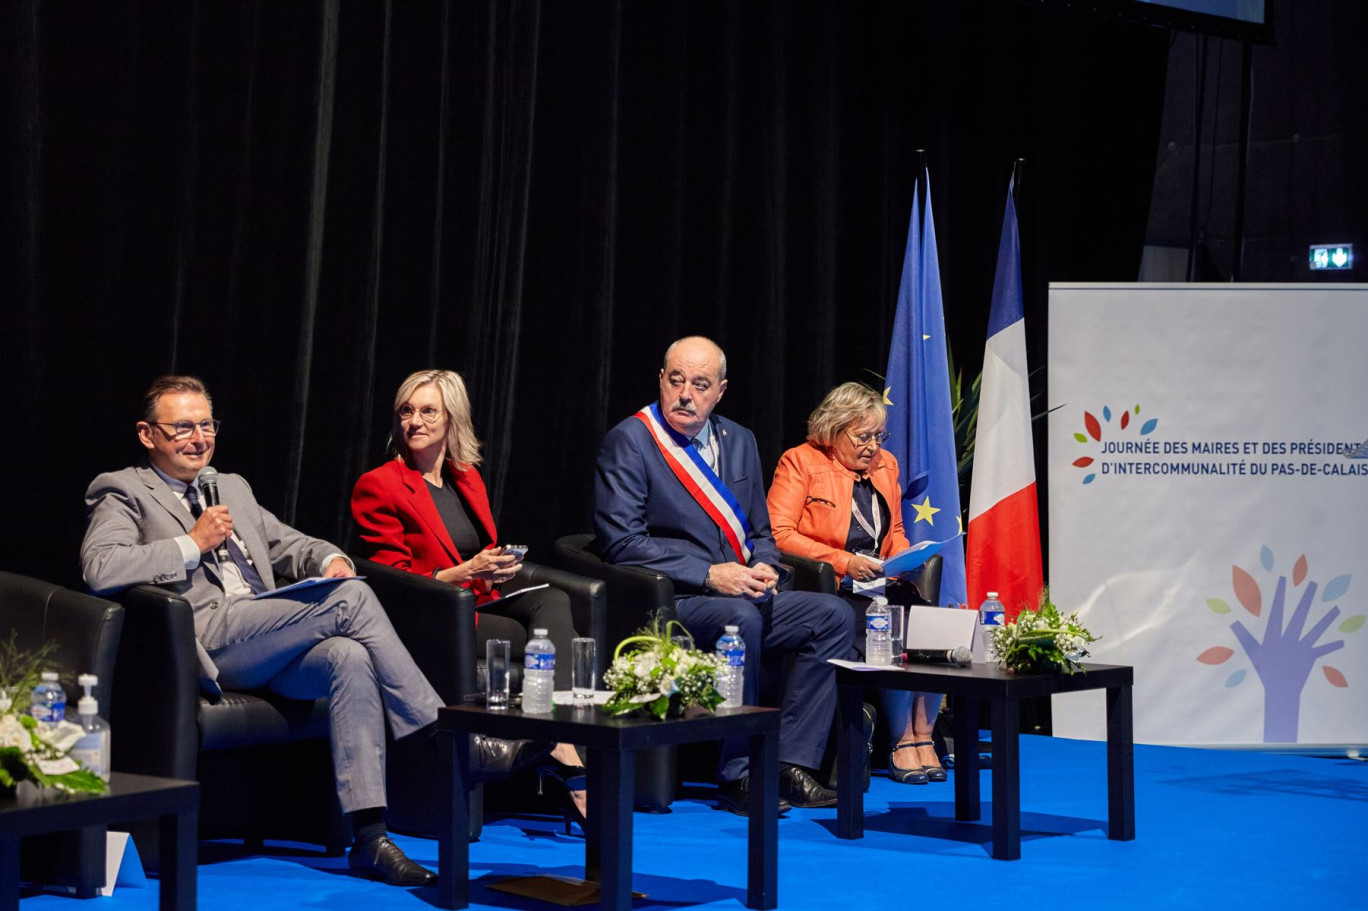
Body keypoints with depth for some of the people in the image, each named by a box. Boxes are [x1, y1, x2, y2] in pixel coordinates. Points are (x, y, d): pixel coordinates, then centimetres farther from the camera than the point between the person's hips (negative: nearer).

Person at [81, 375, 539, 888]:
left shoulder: (232, 488, 30)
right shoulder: (123, 493, 7)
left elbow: (289, 545, 31)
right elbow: (99, 570, -11)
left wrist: (329, 560, 7)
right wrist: (193, 544, -10)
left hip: (265, 648, 7)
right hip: (204, 642, -7)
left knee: (351, 658, -27)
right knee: (350, 598, -22)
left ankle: (368, 838, -31)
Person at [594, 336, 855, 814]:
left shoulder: (738, 441, 16)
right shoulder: (628, 442, -5)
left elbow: (760, 532, 22)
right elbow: (621, 542, -14)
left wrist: (763, 568, -3)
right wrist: (709, 575, -19)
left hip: (743, 594, 7)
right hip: (667, 604, -7)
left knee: (833, 614, -13)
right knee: (740, 619, -35)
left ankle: (790, 763, -14)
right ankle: (739, 774, -23)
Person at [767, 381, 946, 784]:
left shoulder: (885, 465, 20)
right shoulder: (801, 462, 1)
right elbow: (778, 534, -8)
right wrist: (842, 562, -16)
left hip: (880, 586, 6)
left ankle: (922, 737, -16)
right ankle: (902, 744, -19)